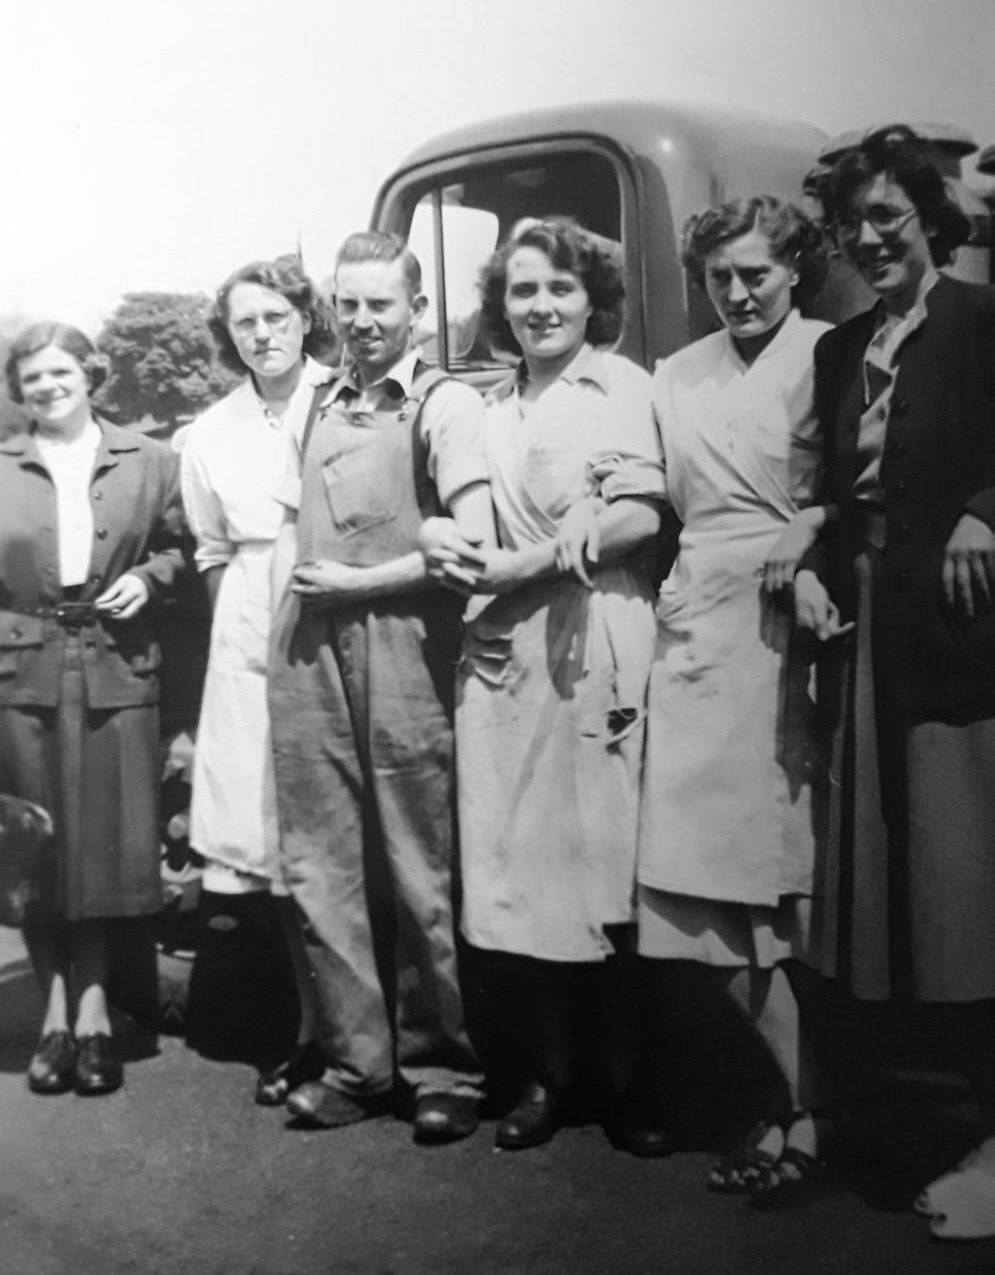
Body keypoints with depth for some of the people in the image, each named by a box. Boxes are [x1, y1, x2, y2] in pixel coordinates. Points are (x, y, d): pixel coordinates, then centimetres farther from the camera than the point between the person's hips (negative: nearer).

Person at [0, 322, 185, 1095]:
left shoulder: (149, 462, 6)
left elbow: (180, 546, 12)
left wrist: (149, 577, -6)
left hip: (118, 673, 0)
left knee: (109, 844, 3)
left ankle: (91, 1008, 17)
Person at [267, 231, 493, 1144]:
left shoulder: (446, 404, -1)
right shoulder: (319, 407, 18)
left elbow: (473, 543, -11)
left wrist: (353, 582, -6)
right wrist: (286, 609, 7)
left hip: (400, 647, -6)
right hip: (309, 653, 6)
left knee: (420, 872, -1)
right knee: (322, 867, 7)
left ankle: (441, 1068, 13)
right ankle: (355, 1061, 19)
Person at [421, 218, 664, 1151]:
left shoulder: (620, 383, 2)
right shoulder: (491, 404, 18)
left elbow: (639, 516, -9)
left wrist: (518, 567, -10)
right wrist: (447, 543, -4)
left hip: (592, 643, -5)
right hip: (500, 648, 5)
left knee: (601, 860, -1)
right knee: (519, 865, 4)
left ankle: (621, 1074, 12)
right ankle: (550, 1072, 15)